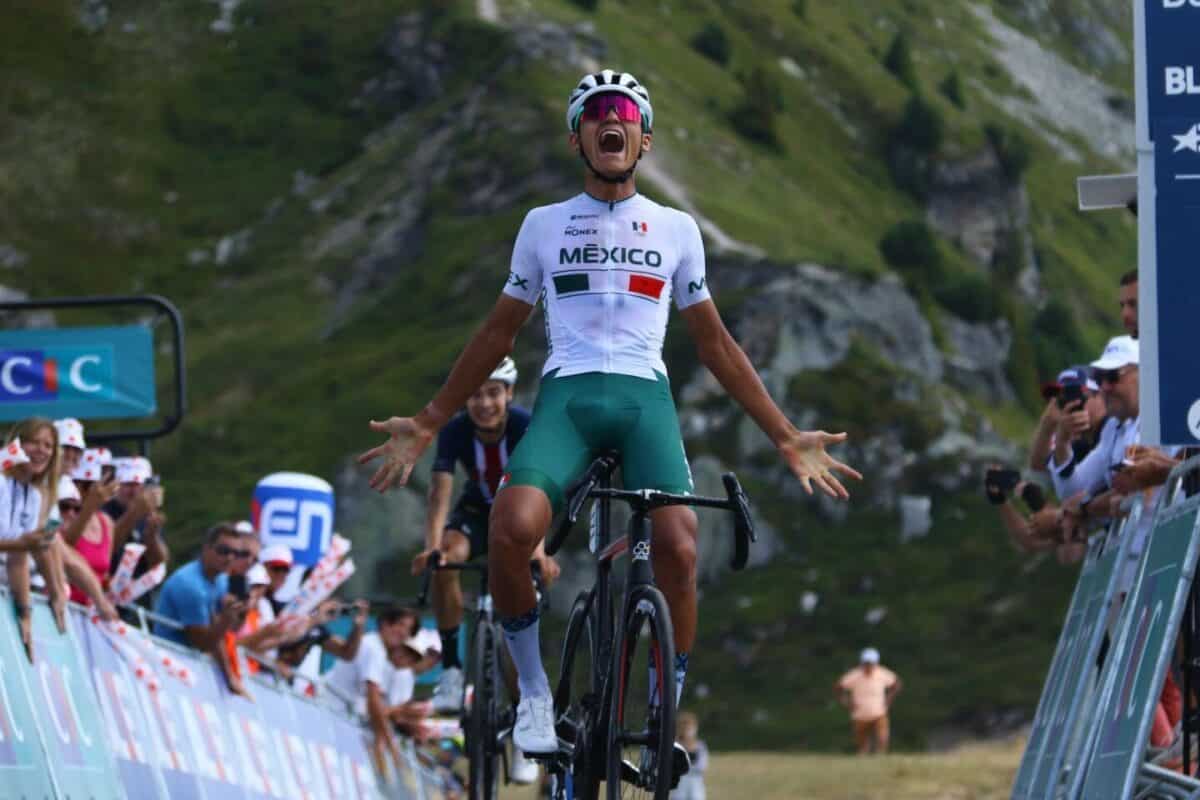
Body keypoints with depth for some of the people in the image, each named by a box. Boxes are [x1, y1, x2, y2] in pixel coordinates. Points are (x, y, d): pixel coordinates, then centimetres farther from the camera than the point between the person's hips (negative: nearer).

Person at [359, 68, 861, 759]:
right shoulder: (544, 225, 16)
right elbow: (499, 333, 22)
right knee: (511, 529, -31)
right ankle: (534, 690, -10)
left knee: (679, 549, -26)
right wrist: (427, 426, 19)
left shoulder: (676, 229, 16)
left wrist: (786, 437, 16)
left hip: (644, 397, 0)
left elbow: (715, 343, 21)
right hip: (566, 394, 0)